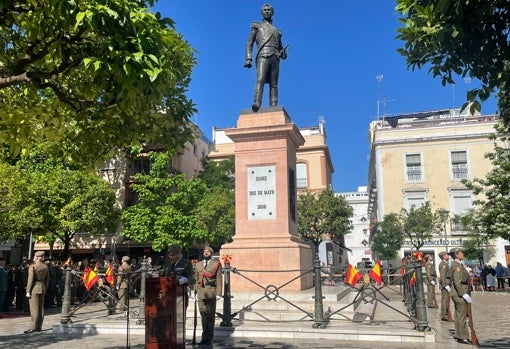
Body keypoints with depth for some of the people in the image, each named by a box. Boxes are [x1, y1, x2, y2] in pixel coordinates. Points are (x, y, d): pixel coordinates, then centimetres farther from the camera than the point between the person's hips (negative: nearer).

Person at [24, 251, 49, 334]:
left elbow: (30, 279, -13)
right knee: (41, 308, 8)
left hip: (34, 288, -6)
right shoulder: (45, 267, 7)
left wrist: (28, 291, -9)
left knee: (34, 308, -4)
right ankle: (39, 327, 14)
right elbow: (47, 279, 11)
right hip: (42, 287, 6)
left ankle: (33, 327, -3)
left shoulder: (32, 267, -11)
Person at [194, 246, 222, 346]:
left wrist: (218, 294, -6)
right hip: (201, 294, 3)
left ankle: (209, 339, 7)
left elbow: (219, 280, 0)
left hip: (211, 294, -3)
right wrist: (196, 293, 9)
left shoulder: (216, 264, 4)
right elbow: (196, 280, 16)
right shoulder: (198, 265, 16)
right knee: (203, 315, 5)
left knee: (210, 316, -1)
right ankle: (205, 338, 14)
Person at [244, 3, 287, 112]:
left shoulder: (277, 31, 31)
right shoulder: (256, 26, 22)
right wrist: (248, 58, -5)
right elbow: (249, 44, 11)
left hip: (275, 59, 4)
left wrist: (283, 54, 4)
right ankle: (257, 104, -41)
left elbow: (280, 48, 30)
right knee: (260, 80, -25)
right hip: (263, 56, -4)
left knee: (274, 85, -7)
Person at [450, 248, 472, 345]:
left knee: (458, 315, 16)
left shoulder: (455, 264, 13)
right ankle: (462, 337, 2)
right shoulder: (457, 266, -18)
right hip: (460, 294, -11)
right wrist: (464, 294, -24)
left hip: (458, 293, 11)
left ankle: (459, 335, 24)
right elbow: (457, 282, -24)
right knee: (462, 315, -4)